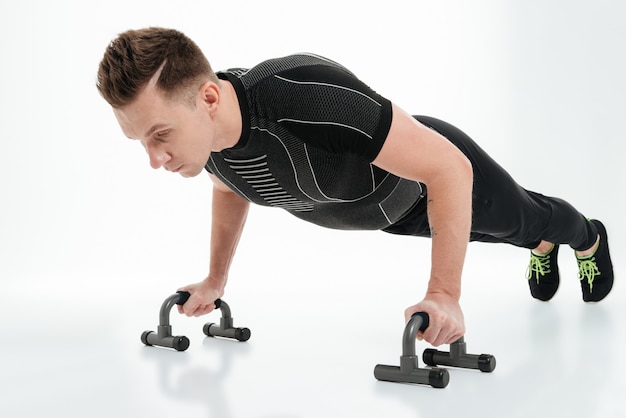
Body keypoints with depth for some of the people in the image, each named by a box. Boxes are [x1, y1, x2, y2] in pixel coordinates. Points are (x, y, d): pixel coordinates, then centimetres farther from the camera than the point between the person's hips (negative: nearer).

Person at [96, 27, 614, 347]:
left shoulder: (305, 97, -51)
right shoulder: (200, 130, -27)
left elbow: (449, 167, -43)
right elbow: (231, 188, 0)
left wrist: (444, 295, -44)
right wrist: (215, 281, 3)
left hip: (435, 174, -5)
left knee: (517, 218, 28)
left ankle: (588, 238, 62)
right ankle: (543, 247, 68)